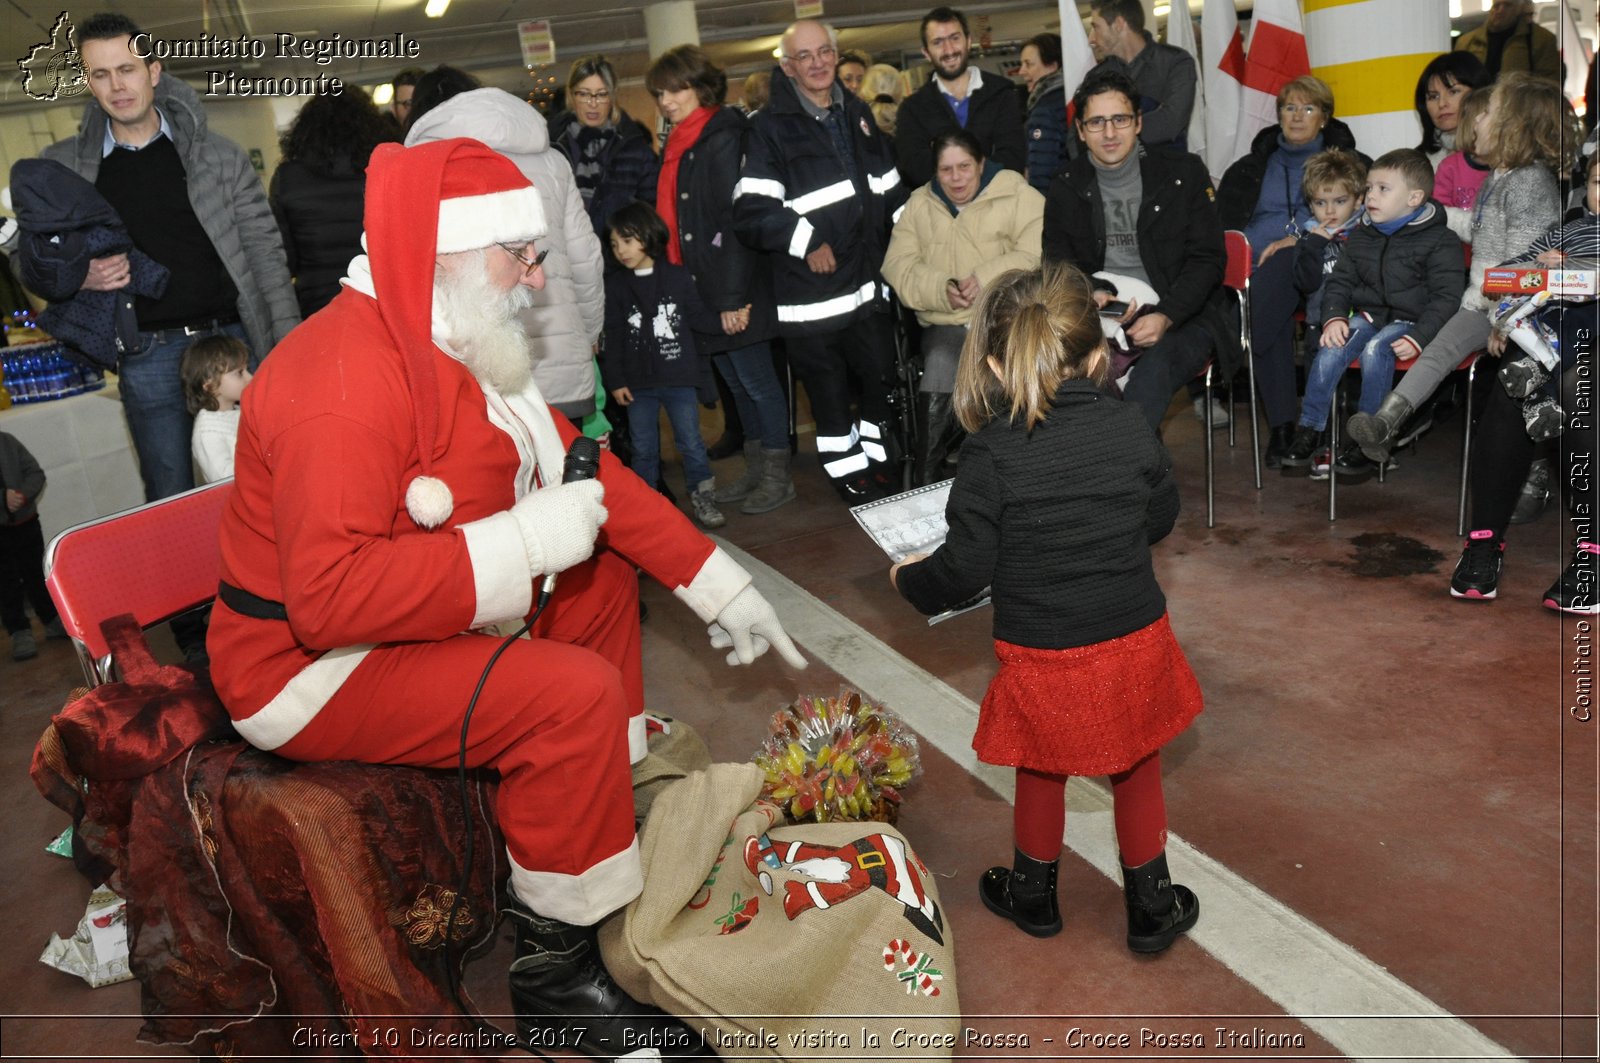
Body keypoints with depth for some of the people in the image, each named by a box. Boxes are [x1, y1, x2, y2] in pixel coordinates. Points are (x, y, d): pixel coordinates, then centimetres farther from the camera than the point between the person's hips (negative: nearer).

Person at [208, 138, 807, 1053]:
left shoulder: (453, 344, 4)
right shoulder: (348, 380, -28)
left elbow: (581, 465, 6)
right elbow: (330, 598, -35)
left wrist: (718, 585, 2)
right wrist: (524, 540, -30)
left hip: (430, 613, 10)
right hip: (313, 669, -10)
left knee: (604, 579, 14)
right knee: (574, 693, -25)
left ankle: (614, 816, 24)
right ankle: (556, 967, -5)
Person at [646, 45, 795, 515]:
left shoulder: (722, 137, -12)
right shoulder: (681, 144, 13)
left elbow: (737, 220, -18)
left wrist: (734, 296, -21)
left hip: (735, 289, -9)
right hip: (703, 290, 9)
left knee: (756, 380, 1)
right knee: (735, 381, 15)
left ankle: (778, 476, 12)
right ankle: (756, 470, 26)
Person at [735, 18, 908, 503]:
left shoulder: (857, 114, 12)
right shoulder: (770, 127, -7)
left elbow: (890, 190, 22)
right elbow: (751, 212, -17)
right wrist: (805, 240, -21)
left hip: (866, 285, 6)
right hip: (809, 294, -6)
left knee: (881, 378, 15)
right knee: (830, 395, 5)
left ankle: (877, 461, 35)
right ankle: (854, 483, 21)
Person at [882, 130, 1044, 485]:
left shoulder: (1018, 196, 7)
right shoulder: (919, 205, 18)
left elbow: (1037, 256, -6)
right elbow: (898, 266, 8)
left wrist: (986, 280, -16)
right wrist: (943, 289, -10)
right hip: (945, 324, 2)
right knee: (937, 386, -27)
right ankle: (926, 481, -13)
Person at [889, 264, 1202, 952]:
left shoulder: (989, 453, -20)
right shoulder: (1132, 431, -8)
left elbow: (966, 567, -15)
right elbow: (1160, 519, 8)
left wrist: (911, 580, 5)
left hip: (1042, 657, -2)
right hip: (1134, 640, 2)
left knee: (1040, 775, 21)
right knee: (1137, 773, 22)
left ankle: (1033, 896, 44)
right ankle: (1151, 908, 38)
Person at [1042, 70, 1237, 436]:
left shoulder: (1183, 172, 4)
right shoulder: (1066, 187, 10)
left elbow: (1208, 259, 1)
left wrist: (1166, 316, -16)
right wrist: (1092, 295, -14)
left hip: (1180, 319, -2)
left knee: (1153, 370, -36)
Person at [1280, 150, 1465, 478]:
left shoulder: (1440, 241, -6)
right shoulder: (1361, 236, 11)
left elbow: (1446, 297, -11)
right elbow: (1339, 282, 13)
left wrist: (1418, 337, -24)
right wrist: (1334, 317, -7)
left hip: (1408, 321, -4)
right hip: (1367, 315, 5)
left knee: (1375, 350, -33)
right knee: (1330, 349, -24)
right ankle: (1309, 430, -17)